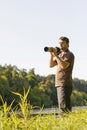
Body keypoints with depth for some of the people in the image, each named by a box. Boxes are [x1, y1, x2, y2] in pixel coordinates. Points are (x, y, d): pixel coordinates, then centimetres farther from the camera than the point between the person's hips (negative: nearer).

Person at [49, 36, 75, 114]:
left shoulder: (70, 55, -6)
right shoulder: (60, 54, 18)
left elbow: (64, 65, -21)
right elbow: (51, 65, 14)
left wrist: (56, 55, -18)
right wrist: (52, 55, 0)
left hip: (65, 83, -8)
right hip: (59, 83, 8)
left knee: (63, 106, -16)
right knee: (66, 105, 11)